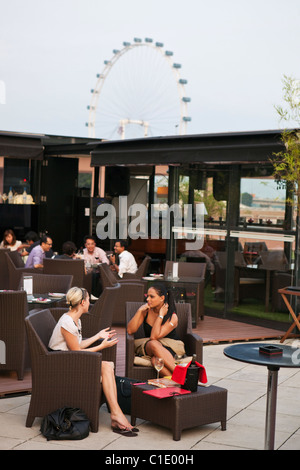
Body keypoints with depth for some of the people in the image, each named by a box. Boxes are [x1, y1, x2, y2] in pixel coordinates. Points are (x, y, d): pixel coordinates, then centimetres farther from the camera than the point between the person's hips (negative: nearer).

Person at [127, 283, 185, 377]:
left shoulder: (172, 317, -12)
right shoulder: (146, 311, 0)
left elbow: (154, 336, -22)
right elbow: (130, 331, -8)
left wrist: (161, 315, -19)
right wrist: (139, 311, -14)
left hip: (169, 348, -3)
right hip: (147, 347, 3)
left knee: (156, 360, -38)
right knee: (153, 344, -36)